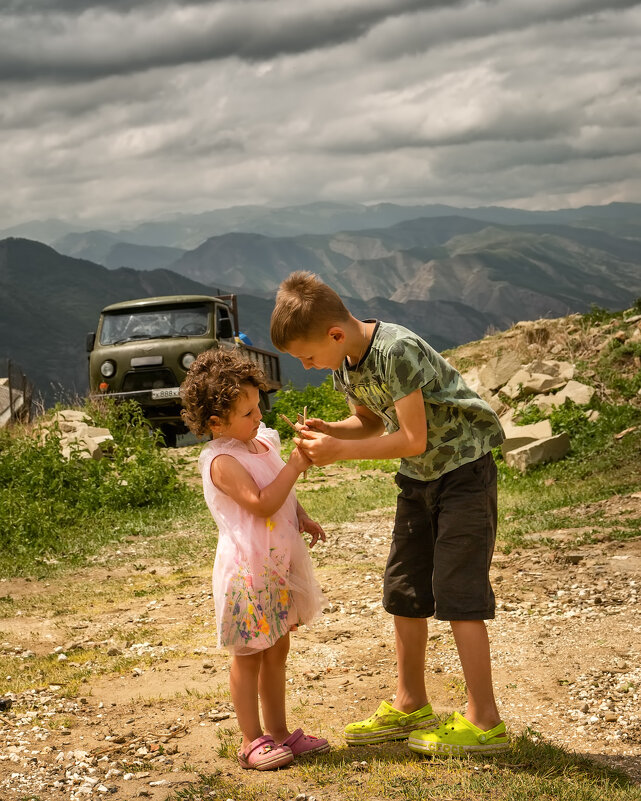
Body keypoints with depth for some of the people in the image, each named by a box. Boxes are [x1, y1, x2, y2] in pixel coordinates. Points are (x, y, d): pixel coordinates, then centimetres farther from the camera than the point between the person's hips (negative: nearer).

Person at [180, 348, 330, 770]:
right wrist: (294, 466, -23)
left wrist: (302, 518, 10)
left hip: (278, 563, 9)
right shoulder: (222, 461, -18)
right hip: (248, 568, -9)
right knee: (249, 654, 2)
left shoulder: (263, 440, 8)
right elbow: (261, 503, -27)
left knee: (277, 649, 16)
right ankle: (252, 740, 12)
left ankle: (279, 731, 27)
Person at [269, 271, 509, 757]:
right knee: (404, 589, 10)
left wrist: (340, 452, -24)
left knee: (457, 590, -9)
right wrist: (326, 430, -5)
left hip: (463, 467, -9)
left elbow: (413, 439, -27)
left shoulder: (397, 350, -28)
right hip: (418, 478, 9)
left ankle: (484, 721, -1)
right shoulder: (345, 367, -1)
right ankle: (410, 706, 23)